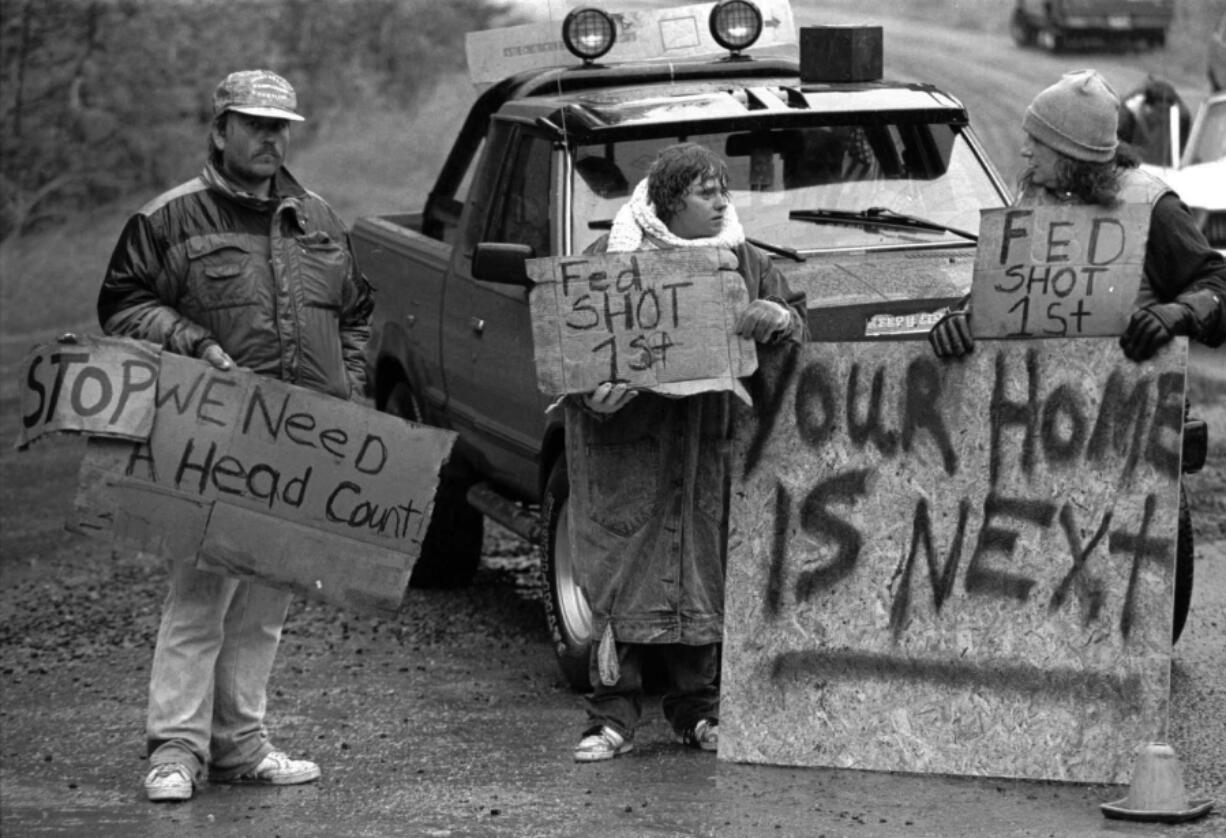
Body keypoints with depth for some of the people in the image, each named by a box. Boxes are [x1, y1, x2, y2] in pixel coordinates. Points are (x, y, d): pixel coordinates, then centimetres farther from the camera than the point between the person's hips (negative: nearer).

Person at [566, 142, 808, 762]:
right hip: (627, 437, -3)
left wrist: (777, 319, -8)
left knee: (702, 572, 5)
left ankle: (697, 714, 15)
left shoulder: (742, 260, 12)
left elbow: (794, 321, 16)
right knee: (623, 569, -5)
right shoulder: (612, 255, 1)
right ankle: (612, 719, -1)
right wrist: (594, 388, -19)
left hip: (708, 440, 3)